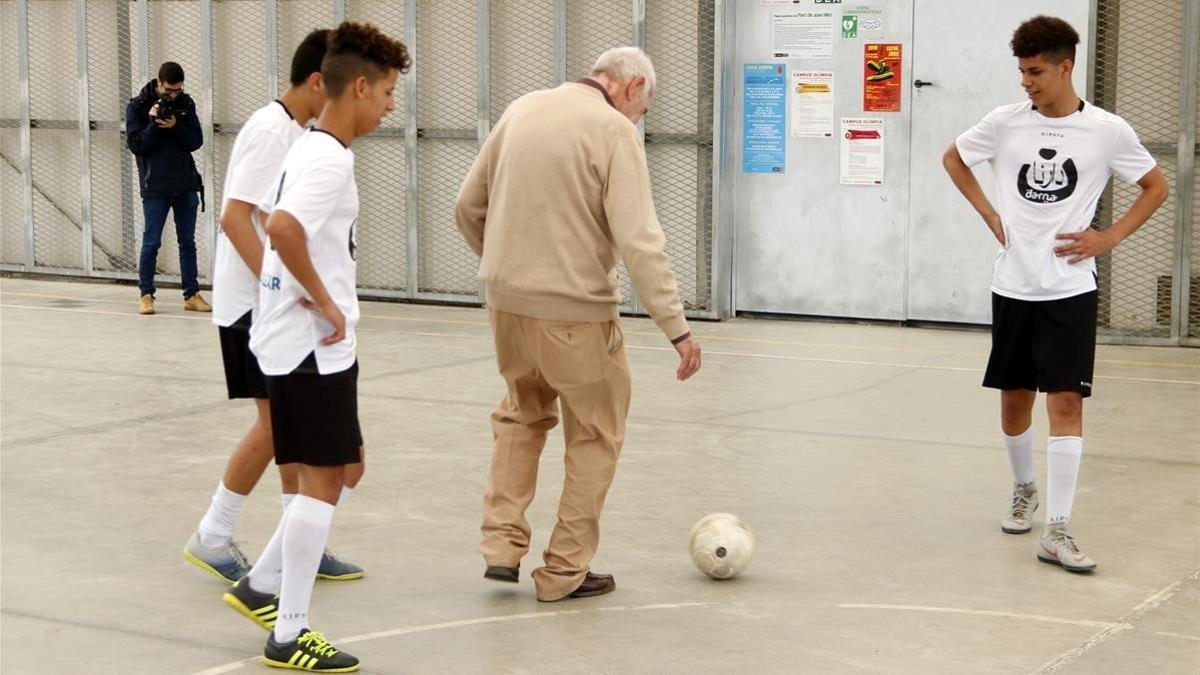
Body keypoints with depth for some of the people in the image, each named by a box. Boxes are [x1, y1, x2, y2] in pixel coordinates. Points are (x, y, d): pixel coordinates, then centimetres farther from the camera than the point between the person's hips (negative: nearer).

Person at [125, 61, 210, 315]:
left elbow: (196, 141, 0)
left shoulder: (186, 103, 4)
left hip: (185, 184, 3)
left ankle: (192, 295, 12)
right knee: (151, 243, 0)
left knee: (188, 242, 7)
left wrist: (175, 126, -16)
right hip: (155, 186, -3)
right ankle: (145, 294, 9)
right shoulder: (138, 106, -4)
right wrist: (153, 123, -20)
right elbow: (135, 145, -8)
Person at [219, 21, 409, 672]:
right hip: (313, 347, -10)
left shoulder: (305, 150, 13)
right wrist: (326, 303, -23)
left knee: (338, 468, 18)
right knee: (322, 480, -3)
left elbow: (274, 219, 25)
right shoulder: (331, 161, -18)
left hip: (292, 339, 10)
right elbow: (283, 228, -34)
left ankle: (261, 585, 24)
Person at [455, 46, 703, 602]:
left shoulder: (522, 110, 6)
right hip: (575, 312, -6)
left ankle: (503, 544, 21)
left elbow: (468, 207, 12)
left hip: (507, 303, 6)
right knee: (595, 437, 13)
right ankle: (564, 572, 17)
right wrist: (677, 328, -17)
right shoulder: (613, 131, -12)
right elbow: (639, 241, -20)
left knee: (523, 414, 28)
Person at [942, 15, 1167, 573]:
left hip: (1070, 290, -2)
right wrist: (990, 214, 6)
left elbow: (1156, 186, 9)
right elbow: (953, 158, 17)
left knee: (1066, 402, -9)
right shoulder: (1005, 122, -1)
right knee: (1014, 398, 12)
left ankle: (1056, 531, -8)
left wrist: (1109, 237, -2)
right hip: (1013, 286, 2)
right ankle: (1024, 490, 38)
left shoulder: (1107, 130, -4)